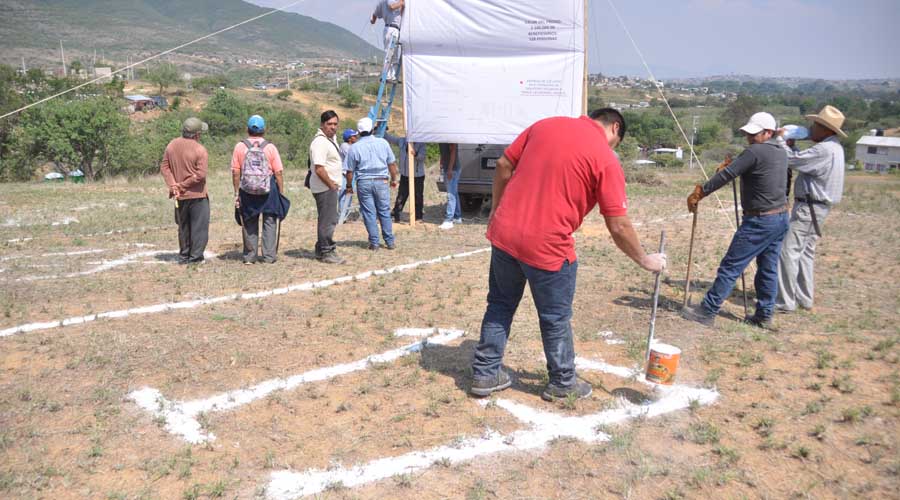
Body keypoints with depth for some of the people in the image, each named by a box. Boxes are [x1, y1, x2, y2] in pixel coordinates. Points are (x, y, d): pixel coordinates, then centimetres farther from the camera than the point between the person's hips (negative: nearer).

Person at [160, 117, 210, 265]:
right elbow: (201, 174, -19)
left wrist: (173, 185, -4)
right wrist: (183, 185, -11)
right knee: (199, 226, 2)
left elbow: (164, 167, 4)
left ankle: (183, 256, 23)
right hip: (197, 195, -6)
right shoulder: (200, 150, -14)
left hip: (180, 196, 6)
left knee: (183, 226, 18)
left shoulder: (172, 145, 5)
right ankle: (195, 257, 1)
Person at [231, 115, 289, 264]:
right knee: (270, 222, 7)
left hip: (247, 191, 1)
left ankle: (250, 256, 14)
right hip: (269, 190, -1)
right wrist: (281, 192, 3)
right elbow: (279, 172, -4)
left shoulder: (240, 147, -1)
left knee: (249, 224, 11)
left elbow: (235, 172, -2)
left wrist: (237, 193, 5)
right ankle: (269, 256, 7)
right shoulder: (270, 147, -3)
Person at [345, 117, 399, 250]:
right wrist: (394, 179, 20)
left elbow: (350, 171, 0)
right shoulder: (383, 143, 1)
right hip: (381, 181, 1)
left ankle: (374, 243, 7)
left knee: (369, 213, 5)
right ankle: (390, 242, 11)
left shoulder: (354, 148, -3)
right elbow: (392, 164, 7)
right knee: (385, 212, 8)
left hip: (364, 183, -1)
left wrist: (349, 186, 13)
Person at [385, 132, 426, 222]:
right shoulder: (402, 141, 4)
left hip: (418, 175, -3)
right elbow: (389, 138, 7)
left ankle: (418, 216, 16)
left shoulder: (422, 144, -6)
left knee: (418, 196, 5)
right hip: (405, 174, 3)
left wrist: (416, 154, -37)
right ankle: (396, 215, 12)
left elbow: (422, 156, -17)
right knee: (401, 196, 6)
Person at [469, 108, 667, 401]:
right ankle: (562, 383, 30)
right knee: (556, 319, 14)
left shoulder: (545, 124, 8)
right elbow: (619, 227, -7)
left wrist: (497, 212, 19)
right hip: (547, 248, -5)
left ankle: (484, 374, 29)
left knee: (500, 306, 21)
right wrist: (644, 260, 7)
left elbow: (503, 166, 9)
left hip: (504, 234, 5)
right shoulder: (605, 158, -7)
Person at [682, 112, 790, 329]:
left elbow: (726, 175, -18)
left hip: (760, 221, -9)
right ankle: (764, 315, 19)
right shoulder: (781, 153, 10)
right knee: (768, 269, 13)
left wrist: (699, 193, -13)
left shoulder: (755, 152, -15)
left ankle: (707, 311, 1)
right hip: (781, 217, 9)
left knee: (730, 267, -4)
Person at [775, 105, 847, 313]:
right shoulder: (833, 147, 13)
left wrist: (781, 140, -6)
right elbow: (803, 161, 12)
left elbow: (792, 160, -21)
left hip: (809, 207, -11)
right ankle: (804, 298, 24)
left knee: (788, 252, -9)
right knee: (805, 252, 16)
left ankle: (785, 302, -6)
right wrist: (790, 146, 0)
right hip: (816, 206, 11)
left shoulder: (825, 150, -21)